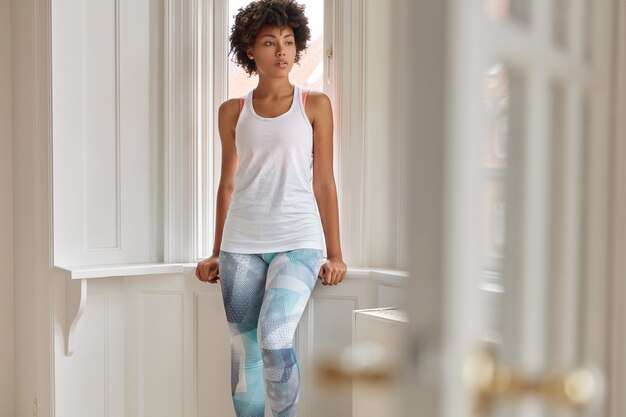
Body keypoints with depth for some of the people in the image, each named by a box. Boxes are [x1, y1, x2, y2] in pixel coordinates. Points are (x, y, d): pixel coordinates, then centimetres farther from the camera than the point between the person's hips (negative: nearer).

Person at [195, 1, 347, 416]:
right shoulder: (233, 111, 11)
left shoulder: (315, 105, 5)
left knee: (274, 339, -21)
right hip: (241, 243, 3)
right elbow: (228, 184, 15)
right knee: (244, 352, 2)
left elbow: (324, 182, 5)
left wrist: (335, 254, 1)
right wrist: (216, 253, 14)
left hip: (298, 240, -2)